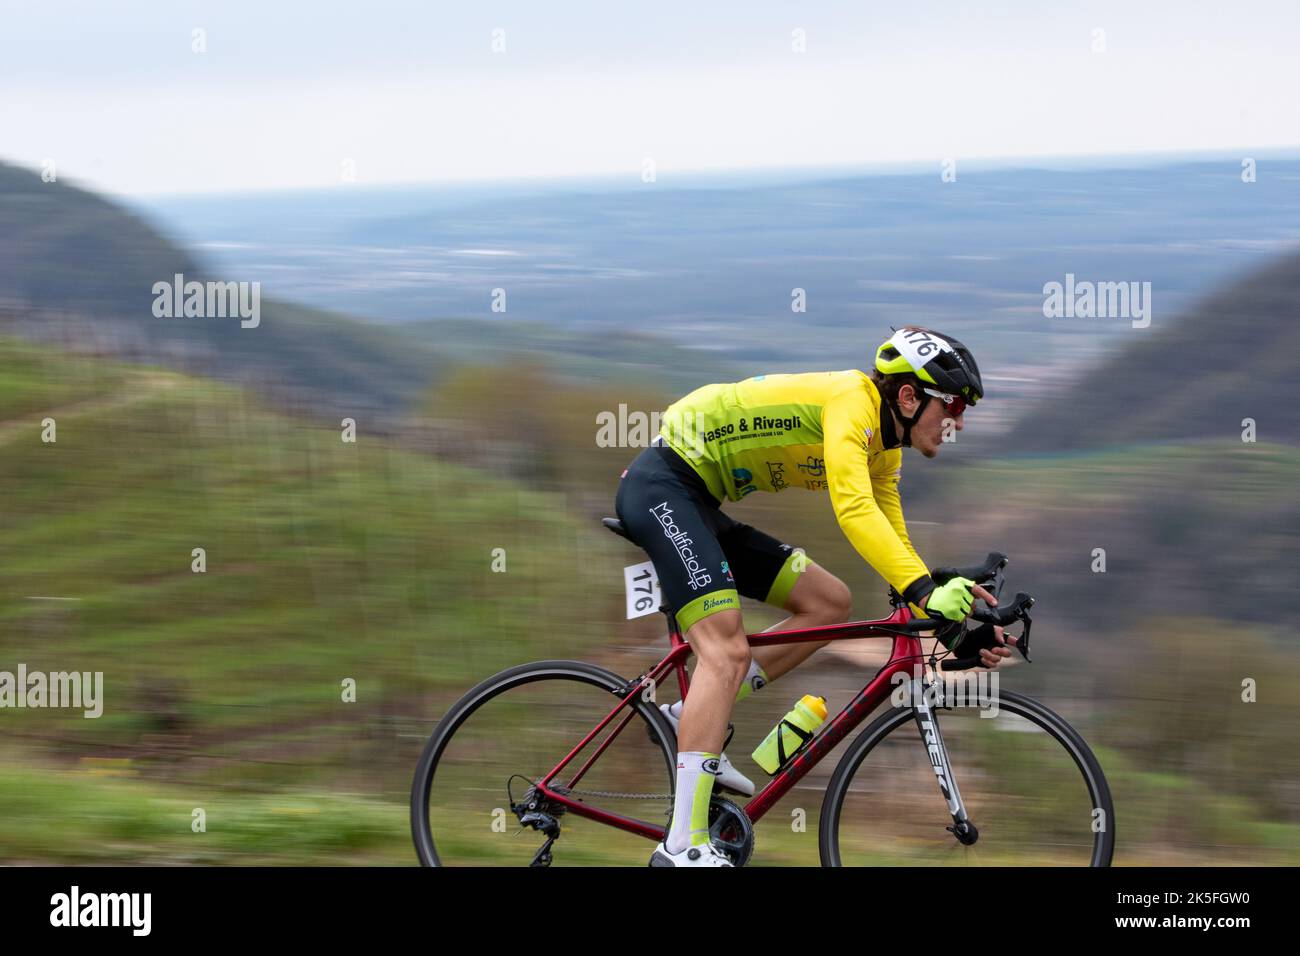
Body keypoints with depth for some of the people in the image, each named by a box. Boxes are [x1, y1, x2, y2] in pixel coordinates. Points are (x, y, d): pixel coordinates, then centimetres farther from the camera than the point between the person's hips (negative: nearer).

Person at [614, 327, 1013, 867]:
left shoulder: (883, 448, 11)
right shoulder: (852, 402, -19)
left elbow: (893, 544, 13)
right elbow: (854, 510, -34)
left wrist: (956, 619, 1)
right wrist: (926, 591, -42)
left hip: (700, 507, 10)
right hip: (662, 484, -10)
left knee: (830, 603, 7)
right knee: (728, 650, -22)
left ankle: (696, 718, 5)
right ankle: (683, 846, -28)